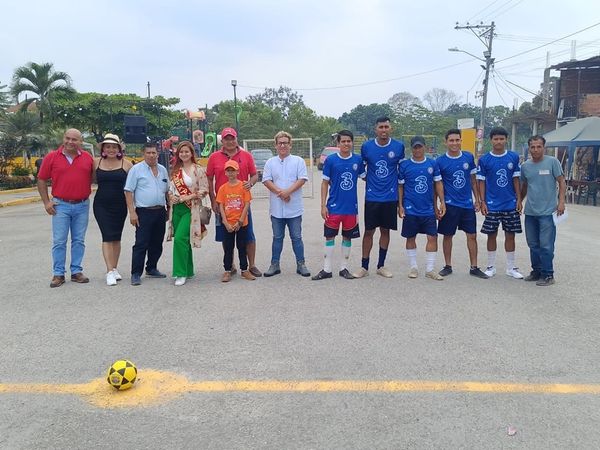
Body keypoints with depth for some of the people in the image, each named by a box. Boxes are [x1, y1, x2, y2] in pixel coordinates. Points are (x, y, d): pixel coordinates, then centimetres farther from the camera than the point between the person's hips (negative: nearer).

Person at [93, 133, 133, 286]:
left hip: (120, 205, 1)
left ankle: (114, 269, 23)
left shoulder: (126, 163, -2)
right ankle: (110, 271, -8)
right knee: (107, 237, -8)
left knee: (116, 238, 10)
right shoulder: (96, 163, 1)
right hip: (101, 205, 0)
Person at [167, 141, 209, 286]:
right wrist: (171, 196, -3)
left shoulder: (198, 170, -4)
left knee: (180, 238, -17)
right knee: (183, 241, 10)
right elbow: (170, 188, 18)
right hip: (177, 208, 6)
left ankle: (181, 273, -8)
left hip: (190, 209, -6)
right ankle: (188, 271, 23)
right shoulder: (175, 170, 13)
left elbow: (204, 190, -8)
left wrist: (188, 197, -15)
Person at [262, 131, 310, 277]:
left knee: (296, 237, 5)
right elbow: (266, 181, -1)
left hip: (294, 208, -2)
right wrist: (280, 192, -14)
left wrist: (288, 191, -18)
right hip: (276, 208, 2)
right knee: (277, 237, 10)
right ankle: (275, 265, 18)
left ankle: (301, 264, 13)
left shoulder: (298, 161, 3)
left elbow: (302, 179, -7)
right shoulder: (270, 162, 8)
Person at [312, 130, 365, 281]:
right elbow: (325, 183, 0)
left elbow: (364, 177, 14)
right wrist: (323, 205, -4)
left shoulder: (358, 160, 1)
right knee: (330, 236, 2)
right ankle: (326, 269, 11)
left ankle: (344, 268, 23)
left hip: (351, 206, 2)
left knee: (347, 237, 10)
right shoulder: (331, 160, -4)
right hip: (334, 206, -2)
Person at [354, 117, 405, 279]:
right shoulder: (366, 146, -2)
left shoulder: (399, 146, -1)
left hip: (391, 197, 1)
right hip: (372, 197, -1)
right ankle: (364, 267, 14)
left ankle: (381, 266, 23)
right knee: (369, 231, 3)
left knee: (385, 231, 10)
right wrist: (369, 180, 0)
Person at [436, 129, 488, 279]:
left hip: (468, 204, 3)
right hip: (450, 205, -2)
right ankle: (448, 266, 20)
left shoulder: (469, 157, 2)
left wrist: (477, 199, 7)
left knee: (472, 235, 5)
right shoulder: (440, 161, -6)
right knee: (448, 235, 7)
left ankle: (474, 267, 15)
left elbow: (473, 179, 10)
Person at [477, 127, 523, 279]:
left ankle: (511, 267, 19)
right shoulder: (484, 160, -2)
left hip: (511, 204, 2)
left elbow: (516, 179, 6)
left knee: (510, 235, 8)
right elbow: (481, 182, 1)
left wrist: (519, 199, 1)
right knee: (492, 235, 6)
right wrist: (482, 202, -5)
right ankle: (491, 267, 18)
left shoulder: (513, 157, 2)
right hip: (492, 205, -1)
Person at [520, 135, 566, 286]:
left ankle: (548, 275, 6)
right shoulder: (525, 166, 8)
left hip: (547, 212, -5)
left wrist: (561, 202, -12)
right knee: (533, 245, 12)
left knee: (546, 245, -3)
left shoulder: (552, 162, -5)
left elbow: (561, 182, -3)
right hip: (530, 212, 5)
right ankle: (536, 271, 25)